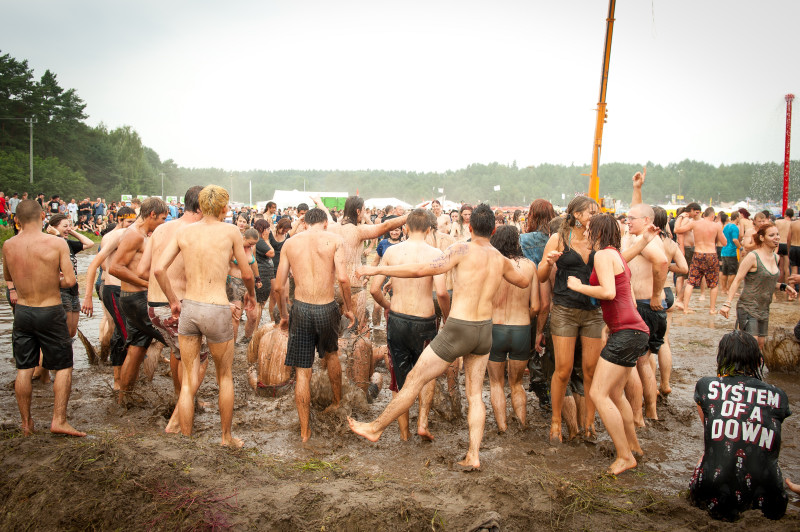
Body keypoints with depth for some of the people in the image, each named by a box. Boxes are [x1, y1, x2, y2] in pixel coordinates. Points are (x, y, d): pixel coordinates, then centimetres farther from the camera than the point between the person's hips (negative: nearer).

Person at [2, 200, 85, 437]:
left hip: (22, 311, 4)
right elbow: (70, 281, -17)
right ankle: (59, 420, 4)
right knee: (63, 367, 8)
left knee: (23, 369, 13)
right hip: (50, 312, -4)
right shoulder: (57, 243, -14)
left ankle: (26, 423, 21)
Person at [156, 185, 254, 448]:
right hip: (217, 309, -3)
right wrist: (251, 294, 23)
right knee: (225, 377, 17)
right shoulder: (230, 231, -3)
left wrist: (173, 301, 11)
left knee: (189, 382, 12)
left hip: (188, 308, 3)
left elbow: (159, 269, -1)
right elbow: (247, 273, 3)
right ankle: (227, 437, 30)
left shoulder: (184, 232, 5)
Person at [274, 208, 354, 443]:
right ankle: (337, 401, 47)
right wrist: (349, 308, 1)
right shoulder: (334, 239, -1)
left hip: (300, 309, 1)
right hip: (326, 309, 0)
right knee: (331, 354, 29)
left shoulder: (290, 243, 6)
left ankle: (304, 431, 13)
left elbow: (279, 286, 5)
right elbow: (343, 278, -12)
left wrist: (283, 314, 18)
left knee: (302, 372, 7)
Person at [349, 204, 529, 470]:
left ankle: (376, 428, 19)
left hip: (458, 330, -6)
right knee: (475, 394, 15)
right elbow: (524, 282, 25)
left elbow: (421, 270, -21)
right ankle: (473, 456, 15)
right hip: (485, 329, 6)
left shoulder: (462, 250, -13)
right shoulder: (501, 260, 5)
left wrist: (377, 269, -15)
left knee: (414, 380, 6)